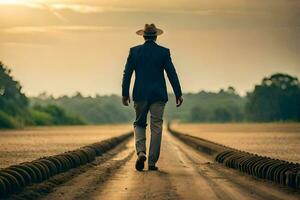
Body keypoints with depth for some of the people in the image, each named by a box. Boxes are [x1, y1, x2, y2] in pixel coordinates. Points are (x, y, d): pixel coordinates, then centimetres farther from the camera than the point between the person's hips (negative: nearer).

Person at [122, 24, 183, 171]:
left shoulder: (134, 51, 1)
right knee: (156, 127, 5)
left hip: (140, 95, 1)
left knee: (139, 124, 15)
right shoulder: (164, 52, -2)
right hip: (158, 95, -1)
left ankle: (141, 152, -10)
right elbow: (172, 74, -3)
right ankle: (152, 162, 2)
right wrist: (178, 94, 2)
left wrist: (125, 94, 8)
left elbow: (127, 74, 0)